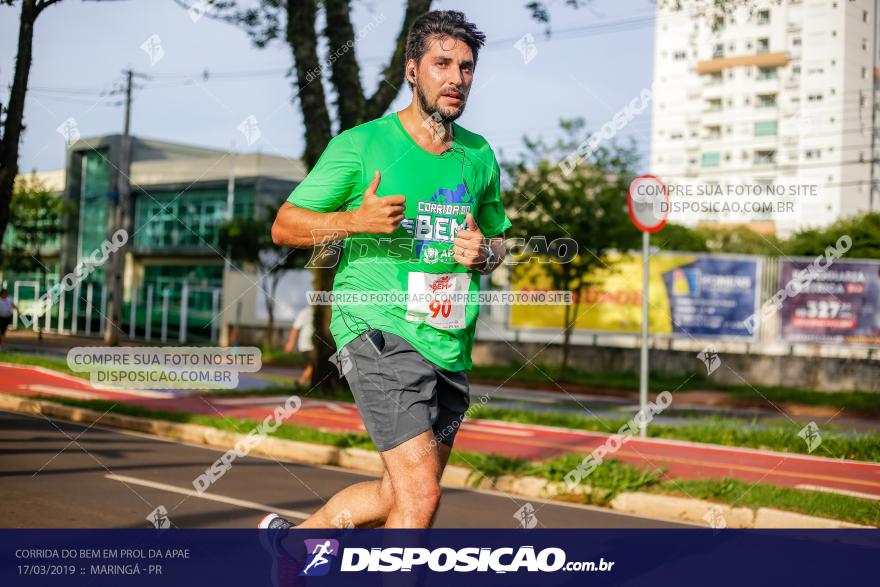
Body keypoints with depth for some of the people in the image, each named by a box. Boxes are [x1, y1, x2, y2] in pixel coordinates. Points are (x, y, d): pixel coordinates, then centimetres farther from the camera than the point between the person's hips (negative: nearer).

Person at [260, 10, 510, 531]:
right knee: (421, 494, -16)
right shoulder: (360, 145, -4)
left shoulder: (480, 156, 11)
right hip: (378, 330, -6)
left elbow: (498, 239, 24)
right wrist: (354, 220, -19)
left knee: (401, 494, 15)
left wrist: (484, 252, 0)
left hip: (450, 346, 7)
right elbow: (284, 226, -1)